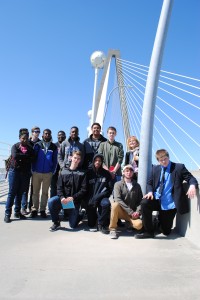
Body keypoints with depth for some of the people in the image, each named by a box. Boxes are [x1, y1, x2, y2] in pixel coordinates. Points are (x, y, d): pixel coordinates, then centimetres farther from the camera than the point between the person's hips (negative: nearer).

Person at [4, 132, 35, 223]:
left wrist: (21, 157, -9)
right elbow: (15, 155, -16)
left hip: (25, 173, 3)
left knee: (20, 193, 8)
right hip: (15, 171, -3)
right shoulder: (15, 146, 3)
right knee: (12, 193, -1)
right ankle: (7, 214, 4)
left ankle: (17, 212, 18)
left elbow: (32, 158, -4)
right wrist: (26, 156, -9)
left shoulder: (30, 148, 10)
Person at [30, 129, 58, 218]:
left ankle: (42, 210, 16)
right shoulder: (37, 145, 2)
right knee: (35, 192, 7)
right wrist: (33, 170, -4)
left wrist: (52, 171, -3)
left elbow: (55, 161, 4)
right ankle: (34, 209, 17)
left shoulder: (54, 147, 3)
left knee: (45, 192, 8)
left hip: (48, 173, 0)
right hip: (37, 172, 0)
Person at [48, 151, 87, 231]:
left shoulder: (82, 173, -2)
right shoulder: (64, 172, 4)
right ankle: (56, 223, -4)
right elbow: (59, 187, 0)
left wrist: (73, 198, -20)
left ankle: (79, 216, 34)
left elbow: (84, 190, -8)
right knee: (51, 201, -29)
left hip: (75, 201, -2)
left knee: (73, 225, -3)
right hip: (63, 198, 2)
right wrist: (62, 197, -18)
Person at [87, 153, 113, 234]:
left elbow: (110, 188, 1)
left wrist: (98, 196, -12)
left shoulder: (106, 173, 6)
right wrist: (91, 199, -11)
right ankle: (92, 225, 5)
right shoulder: (89, 173, 6)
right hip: (91, 197, 1)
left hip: (102, 197, -1)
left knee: (106, 203, -29)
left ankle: (101, 225, -8)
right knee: (91, 205, -25)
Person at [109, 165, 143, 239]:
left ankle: (130, 223, 10)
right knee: (115, 204, -35)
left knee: (139, 225, -28)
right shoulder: (118, 184, -2)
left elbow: (140, 201, 3)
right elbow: (118, 200, -14)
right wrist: (130, 212, -19)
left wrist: (137, 211, -16)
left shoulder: (137, 186, 8)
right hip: (120, 211, -1)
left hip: (132, 214, 2)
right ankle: (112, 229, -17)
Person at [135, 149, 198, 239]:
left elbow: (191, 178, -4)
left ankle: (161, 218, 38)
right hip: (157, 200, 2)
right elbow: (149, 183, 12)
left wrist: (192, 186, -28)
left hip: (170, 204, -2)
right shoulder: (155, 168, 9)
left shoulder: (179, 167, -1)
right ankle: (148, 232, -15)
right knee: (144, 203, -31)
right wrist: (150, 192, -10)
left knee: (166, 231, 2)